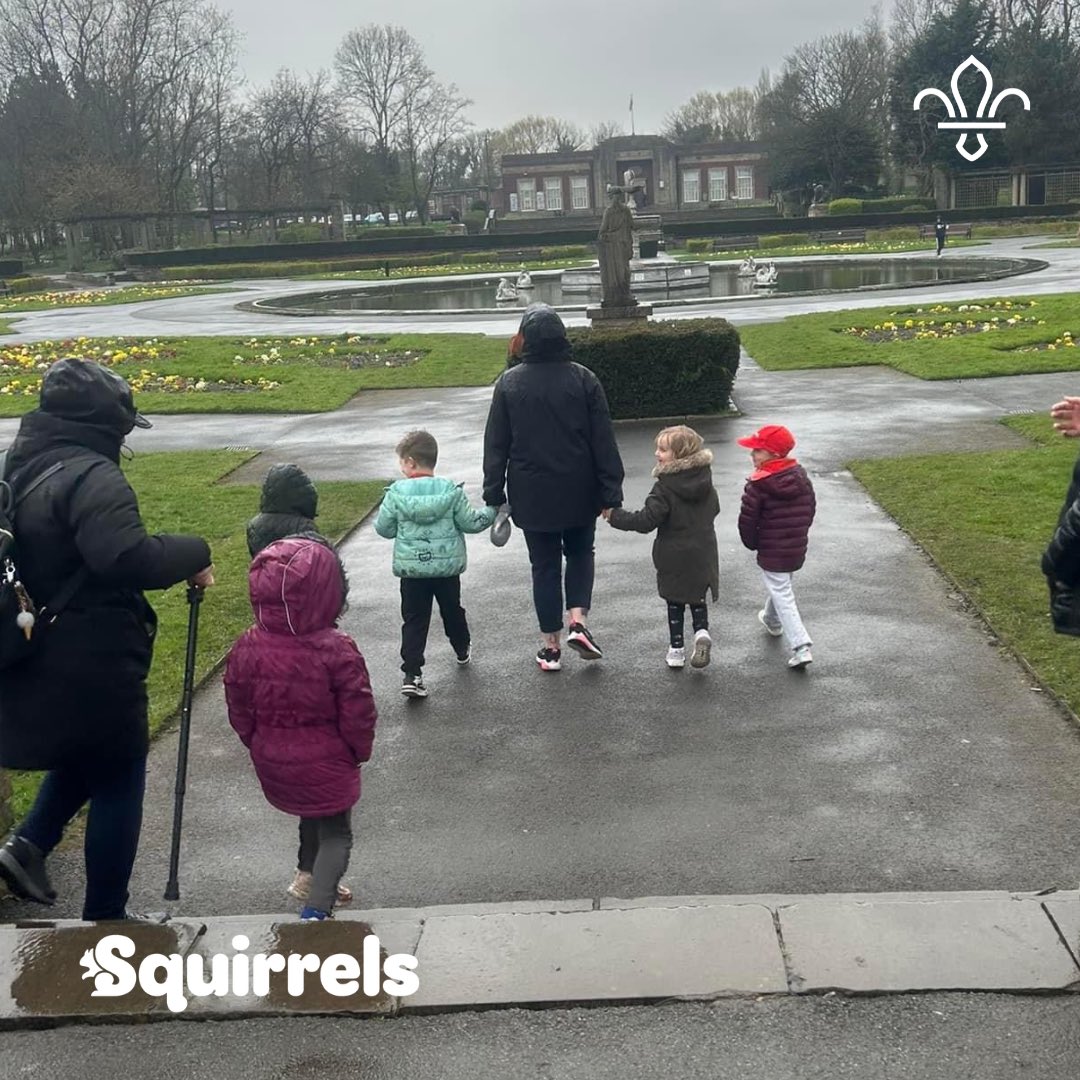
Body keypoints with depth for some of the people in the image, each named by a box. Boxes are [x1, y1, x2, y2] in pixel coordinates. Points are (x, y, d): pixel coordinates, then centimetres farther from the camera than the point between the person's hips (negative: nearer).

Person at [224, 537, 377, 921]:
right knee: (336, 833, 10)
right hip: (325, 765, -5)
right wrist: (359, 752, 3)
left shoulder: (247, 649, -13)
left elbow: (239, 712, 0)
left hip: (273, 764, 5)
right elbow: (358, 715, -16)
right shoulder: (336, 651, -26)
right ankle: (318, 906, -7)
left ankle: (309, 876, 44)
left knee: (312, 816, 30)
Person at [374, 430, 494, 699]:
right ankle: (463, 650, 47)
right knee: (452, 610, 24)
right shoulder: (451, 490, -7)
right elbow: (469, 522, -4)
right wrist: (491, 512, 12)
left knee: (413, 621, 2)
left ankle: (412, 674, -8)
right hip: (447, 566, 2)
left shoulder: (396, 493, -9)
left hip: (410, 569, -1)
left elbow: (384, 528, -4)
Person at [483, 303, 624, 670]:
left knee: (544, 565, 10)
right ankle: (578, 621, 4)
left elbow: (496, 444, -2)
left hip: (532, 495, 0)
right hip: (578, 492, 0)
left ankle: (551, 647, 14)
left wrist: (494, 495, 4)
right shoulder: (582, 379, -7)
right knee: (580, 552, 22)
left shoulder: (508, 383, -5)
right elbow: (603, 441, -6)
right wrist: (611, 493, -1)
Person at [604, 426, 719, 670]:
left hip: (674, 558, -4)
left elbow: (646, 521, -22)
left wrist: (614, 515, -14)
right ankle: (701, 631, -3)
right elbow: (714, 509, 13)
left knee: (675, 602, 11)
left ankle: (677, 649, 17)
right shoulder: (706, 480, 0)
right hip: (703, 555, 4)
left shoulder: (665, 487, -19)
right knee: (698, 597, 20)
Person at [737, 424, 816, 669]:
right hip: (797, 549, 7)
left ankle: (800, 647, -9)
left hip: (771, 553, -7)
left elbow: (747, 520, -16)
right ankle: (772, 620, 54)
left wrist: (752, 544, 1)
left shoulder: (758, 486, -20)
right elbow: (810, 508, 9)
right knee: (779, 586, 30)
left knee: (782, 596, -1)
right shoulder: (801, 477, 0)